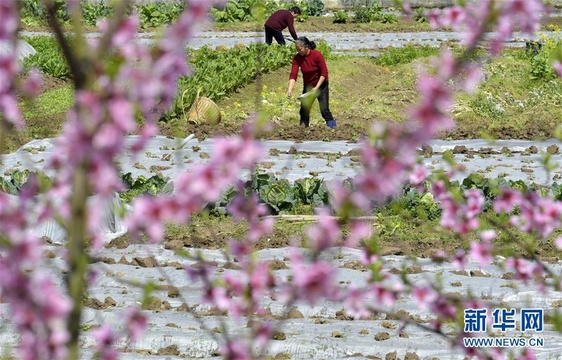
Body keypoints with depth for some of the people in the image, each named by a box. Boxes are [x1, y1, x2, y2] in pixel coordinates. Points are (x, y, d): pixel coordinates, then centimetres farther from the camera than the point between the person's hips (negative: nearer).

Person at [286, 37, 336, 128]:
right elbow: (293, 75, -20)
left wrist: (316, 88, -24)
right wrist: (290, 89, -33)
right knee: (304, 109, 5)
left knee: (324, 110, -8)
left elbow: (324, 73, -19)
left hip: (321, 85, -4)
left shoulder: (317, 55, -22)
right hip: (308, 86, 4)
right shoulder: (297, 58, -13)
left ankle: (332, 127, 3)